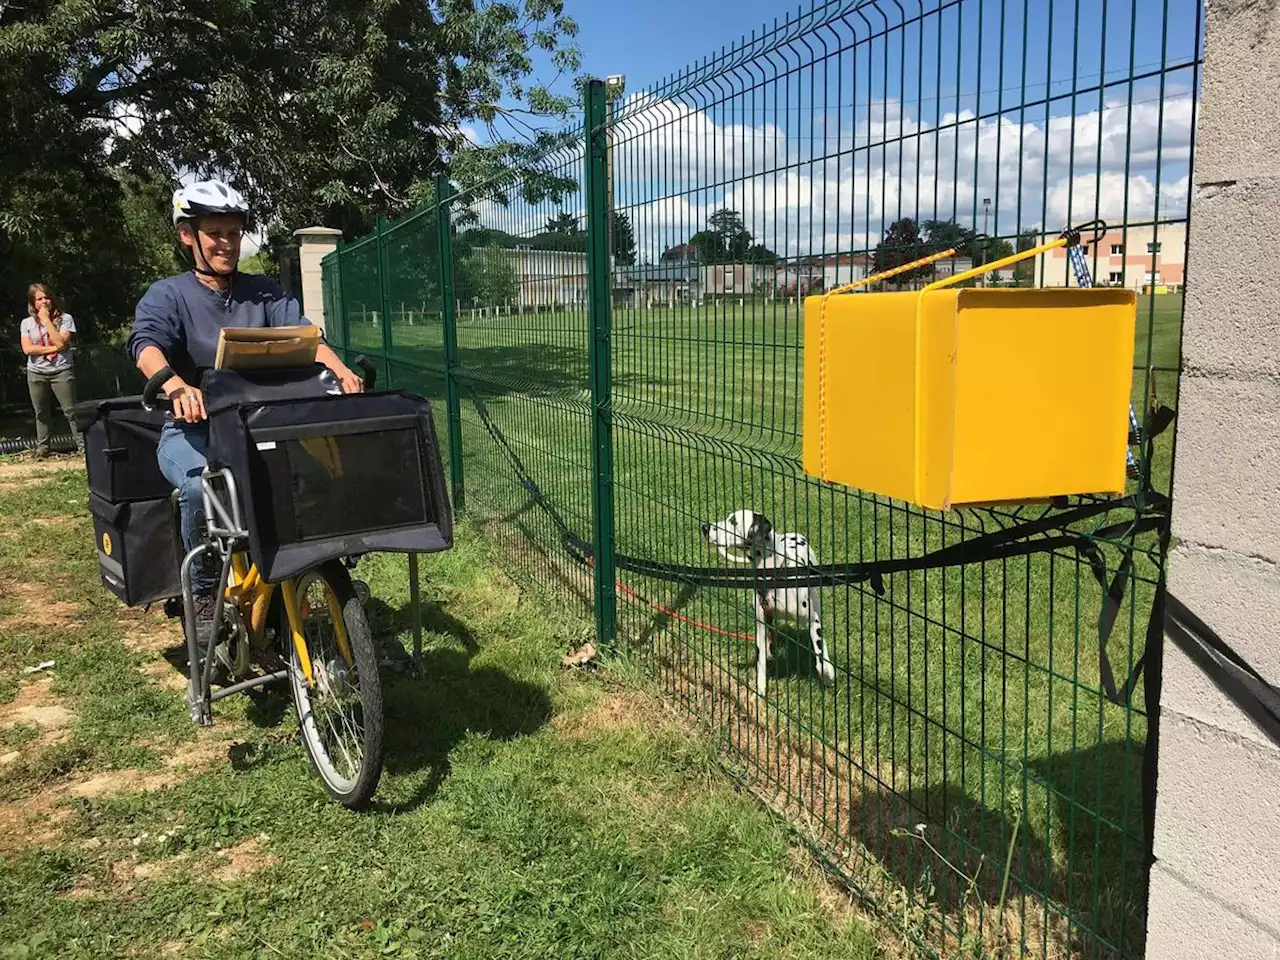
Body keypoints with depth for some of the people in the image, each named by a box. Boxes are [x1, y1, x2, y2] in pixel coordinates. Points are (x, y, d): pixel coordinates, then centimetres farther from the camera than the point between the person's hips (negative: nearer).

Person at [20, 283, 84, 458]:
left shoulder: (65, 318, -2)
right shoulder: (27, 322, 5)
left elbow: (61, 343, -16)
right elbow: (27, 349, -6)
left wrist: (47, 320, -12)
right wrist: (53, 348, -13)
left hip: (61, 371, -3)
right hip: (36, 373, 3)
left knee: (71, 410, -3)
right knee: (41, 413, 10)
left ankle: (82, 444, 1)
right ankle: (42, 448, 18)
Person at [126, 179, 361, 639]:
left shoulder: (264, 293, 11)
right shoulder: (167, 296, 2)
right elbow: (146, 344, -18)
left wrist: (341, 372, -28)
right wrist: (176, 386, -43)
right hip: (192, 429, -2)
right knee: (202, 486, -35)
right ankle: (204, 593, -9)